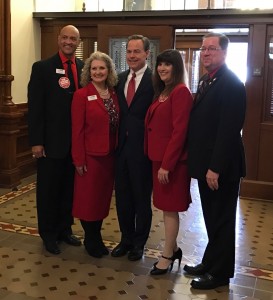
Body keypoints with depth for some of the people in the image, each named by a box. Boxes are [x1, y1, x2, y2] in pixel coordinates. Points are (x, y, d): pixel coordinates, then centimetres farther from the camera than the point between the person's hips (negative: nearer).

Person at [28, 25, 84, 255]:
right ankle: (48, 234, 26)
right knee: (48, 189, 9)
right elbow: (35, 107, -8)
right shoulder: (42, 67, -5)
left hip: (77, 141, 4)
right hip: (52, 141, -3)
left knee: (70, 187, 15)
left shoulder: (85, 68, 5)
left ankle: (65, 228, 32)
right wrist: (36, 141, -12)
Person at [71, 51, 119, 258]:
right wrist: (79, 160, -13)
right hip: (90, 155, -5)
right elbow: (77, 130, -11)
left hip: (110, 155, 5)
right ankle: (90, 239, 25)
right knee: (88, 198, 6)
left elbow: (117, 125, 8)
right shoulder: (82, 95, -9)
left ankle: (97, 237, 30)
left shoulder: (114, 94, 6)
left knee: (104, 196, 14)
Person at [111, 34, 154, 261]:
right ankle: (126, 238, 33)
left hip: (142, 148, -5)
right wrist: (116, 140, 3)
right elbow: (118, 111, 11)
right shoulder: (120, 79, 9)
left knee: (142, 198, 10)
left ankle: (139, 243, 27)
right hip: (122, 146, 6)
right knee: (122, 196, 15)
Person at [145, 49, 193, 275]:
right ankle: (173, 249, 30)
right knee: (166, 207, 16)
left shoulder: (180, 92, -14)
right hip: (159, 158, 9)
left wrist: (167, 164, -20)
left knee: (170, 208, 2)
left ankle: (167, 256, 15)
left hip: (172, 160, -9)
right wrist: (159, 160, 7)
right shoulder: (162, 92, 14)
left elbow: (179, 130, -20)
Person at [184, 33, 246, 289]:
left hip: (221, 166, -9)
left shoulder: (231, 84, -17)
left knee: (221, 220, 5)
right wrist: (203, 163, 12)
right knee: (212, 219, 19)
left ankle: (220, 273, 19)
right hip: (207, 163, 9)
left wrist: (216, 167, -24)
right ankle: (210, 263, 34)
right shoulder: (206, 81, 13)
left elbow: (229, 130, -23)